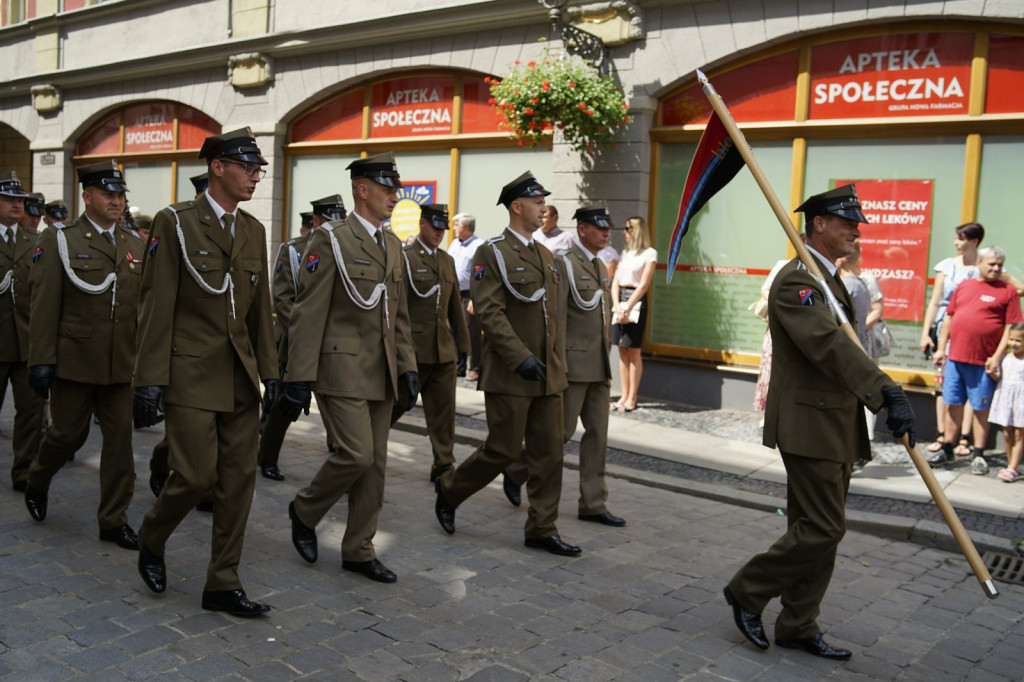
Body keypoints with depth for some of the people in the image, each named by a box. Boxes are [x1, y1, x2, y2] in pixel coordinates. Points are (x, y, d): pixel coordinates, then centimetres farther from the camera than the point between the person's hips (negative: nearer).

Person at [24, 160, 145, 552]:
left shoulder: (136, 246, 9)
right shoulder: (58, 239, -2)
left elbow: (143, 307, 10)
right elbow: (44, 305, -6)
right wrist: (41, 361, -10)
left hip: (122, 366, 3)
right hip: (74, 362, -3)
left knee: (120, 439, 4)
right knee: (68, 434, 9)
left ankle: (113, 520, 16)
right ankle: (37, 483, 41)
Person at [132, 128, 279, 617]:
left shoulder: (253, 231, 12)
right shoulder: (174, 223, -6)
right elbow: (156, 306, -9)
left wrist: (269, 371, 9)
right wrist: (150, 381, -13)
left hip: (241, 377, 6)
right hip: (191, 373, -6)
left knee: (239, 479, 5)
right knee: (197, 474, -6)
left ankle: (222, 584, 17)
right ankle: (152, 539, 26)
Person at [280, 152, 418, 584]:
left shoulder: (392, 245, 15)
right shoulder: (330, 240, -7)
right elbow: (308, 314, -12)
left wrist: (407, 368, 10)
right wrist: (299, 379, -16)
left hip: (381, 375, 7)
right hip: (342, 369, -7)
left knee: (375, 464, 9)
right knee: (355, 455, -13)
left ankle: (359, 551, 21)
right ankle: (304, 511, 15)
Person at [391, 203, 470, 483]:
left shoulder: (447, 261, 15)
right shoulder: (404, 258, -5)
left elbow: (455, 307, 17)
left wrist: (462, 345, 15)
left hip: (444, 351, 5)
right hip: (413, 349, -5)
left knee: (443, 409, 4)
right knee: (396, 404, 7)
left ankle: (443, 466, 11)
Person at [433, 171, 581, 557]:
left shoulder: (545, 255, 15)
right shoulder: (492, 253, -9)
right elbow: (488, 312, -17)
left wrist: (557, 364, 18)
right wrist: (521, 357, -25)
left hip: (548, 374, 7)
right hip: (510, 376, -7)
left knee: (549, 452, 6)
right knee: (504, 450, 0)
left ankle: (542, 529, 15)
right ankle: (449, 490, 24)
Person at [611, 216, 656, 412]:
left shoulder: (649, 253, -2)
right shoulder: (625, 253, 17)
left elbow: (644, 285, -10)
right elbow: (615, 282, 10)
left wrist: (627, 308, -14)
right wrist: (617, 306, -5)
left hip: (636, 302, -6)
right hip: (620, 300, 6)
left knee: (633, 351, -5)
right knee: (622, 351, 5)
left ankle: (632, 398, -1)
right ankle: (624, 396, 9)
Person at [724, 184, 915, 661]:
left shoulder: (831, 281, 18)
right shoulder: (796, 280, -16)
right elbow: (831, 345, -30)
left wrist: (885, 399, 13)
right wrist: (888, 393, -37)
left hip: (835, 424, 10)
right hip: (809, 424, -10)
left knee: (817, 528, 12)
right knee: (822, 529, -7)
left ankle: (798, 627, 21)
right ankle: (747, 591, 10)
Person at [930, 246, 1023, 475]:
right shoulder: (963, 286, 12)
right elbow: (949, 318, 16)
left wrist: (997, 357, -11)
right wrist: (941, 348, 11)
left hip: (983, 362, -4)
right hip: (955, 357, 4)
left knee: (980, 408, 3)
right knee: (953, 404, 10)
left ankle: (978, 455, 12)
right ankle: (947, 450, 19)